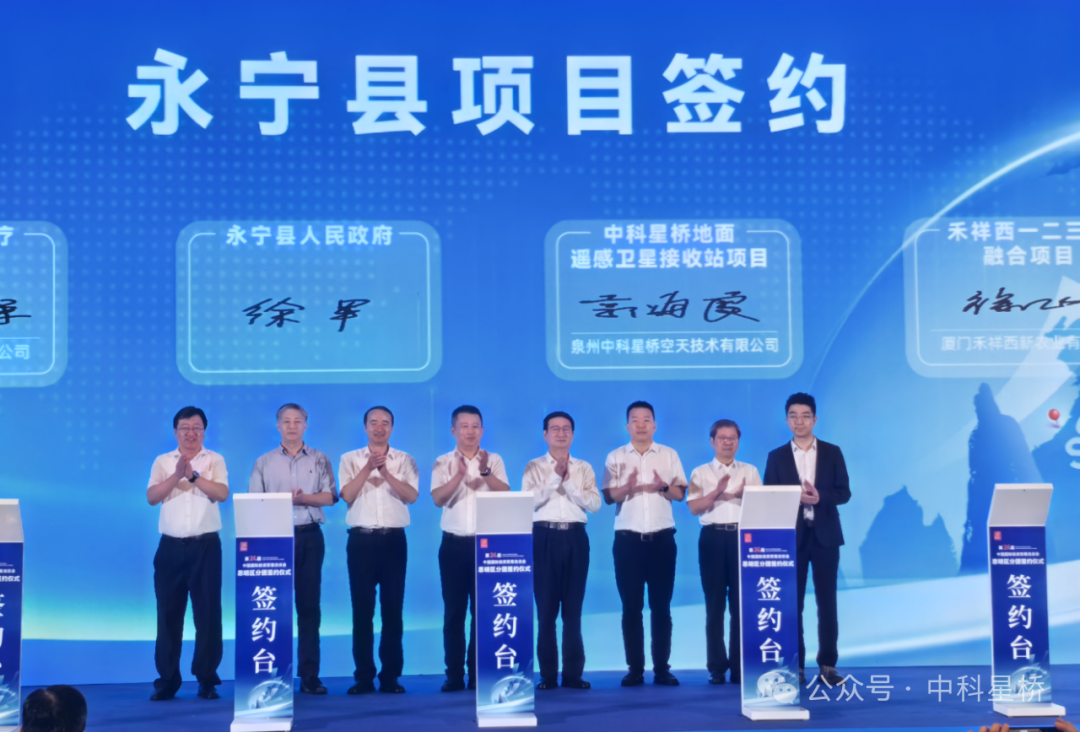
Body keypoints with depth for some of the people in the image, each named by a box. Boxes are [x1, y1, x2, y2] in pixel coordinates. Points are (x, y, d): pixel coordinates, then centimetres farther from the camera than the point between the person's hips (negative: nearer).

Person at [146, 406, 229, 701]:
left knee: (208, 612, -1)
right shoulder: (162, 462, 9)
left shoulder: (214, 460, 5)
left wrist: (193, 475, -21)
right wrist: (177, 475, -18)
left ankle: (207, 678, 7)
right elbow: (151, 497, -5)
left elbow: (222, 493, -10)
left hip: (205, 546, -1)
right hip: (171, 546, 1)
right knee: (168, 613, 3)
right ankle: (167, 679, 11)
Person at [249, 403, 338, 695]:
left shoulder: (319, 460, 8)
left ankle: (309, 675, 3)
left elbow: (329, 496, -2)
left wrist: (302, 498, -16)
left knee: (309, 605, 1)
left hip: (310, 536, 0)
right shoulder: (264, 463, 8)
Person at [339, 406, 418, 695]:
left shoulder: (405, 460, 8)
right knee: (362, 608, 1)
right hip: (361, 539, 0)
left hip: (394, 539, 0)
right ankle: (364, 676, 7)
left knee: (393, 608, 2)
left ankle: (391, 676, 8)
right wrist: (367, 468, -14)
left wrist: (386, 472, -16)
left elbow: (412, 496, -6)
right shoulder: (350, 459, 8)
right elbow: (347, 496, -5)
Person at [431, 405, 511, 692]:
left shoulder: (494, 461, 4)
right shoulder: (443, 462, 3)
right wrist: (460, 474, -28)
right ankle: (454, 675, 8)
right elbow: (438, 498, -11)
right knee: (454, 611, 3)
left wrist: (486, 473, -28)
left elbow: (506, 494, -10)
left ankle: (479, 673, 9)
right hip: (454, 544, 0)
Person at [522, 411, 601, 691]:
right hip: (545, 537, -2)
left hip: (575, 537, 2)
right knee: (546, 608, 1)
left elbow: (594, 503, -2)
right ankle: (548, 675, 6)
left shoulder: (584, 468, 11)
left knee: (573, 608, 5)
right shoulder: (534, 467, 5)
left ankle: (573, 673, 9)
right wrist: (554, 479, -14)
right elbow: (529, 501, -9)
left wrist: (569, 483, -11)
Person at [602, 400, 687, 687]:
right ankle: (635, 669, 6)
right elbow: (609, 496, -2)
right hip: (628, 540, 0)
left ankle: (662, 668, 6)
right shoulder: (615, 457, 6)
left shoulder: (669, 455, 8)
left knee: (661, 606, 2)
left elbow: (681, 493, 4)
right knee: (631, 607, 1)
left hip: (662, 538, 0)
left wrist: (663, 487, -17)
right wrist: (627, 486, -23)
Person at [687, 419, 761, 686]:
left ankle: (739, 665, 5)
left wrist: (743, 494, -16)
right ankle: (717, 666, 6)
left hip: (743, 536, 1)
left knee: (741, 603, 0)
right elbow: (694, 507, -3)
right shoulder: (700, 473, 9)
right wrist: (717, 491, -18)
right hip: (713, 537, -1)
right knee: (715, 604, 2)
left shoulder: (750, 472, 13)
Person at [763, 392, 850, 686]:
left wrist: (820, 496, -17)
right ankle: (795, 666, 8)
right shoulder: (777, 457, 5)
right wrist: (794, 497, -18)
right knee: (792, 603, 2)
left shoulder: (832, 452, 6)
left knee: (827, 602, 2)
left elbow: (844, 492, 2)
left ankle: (827, 665, 8)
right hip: (791, 536, 0)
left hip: (825, 535, 0)